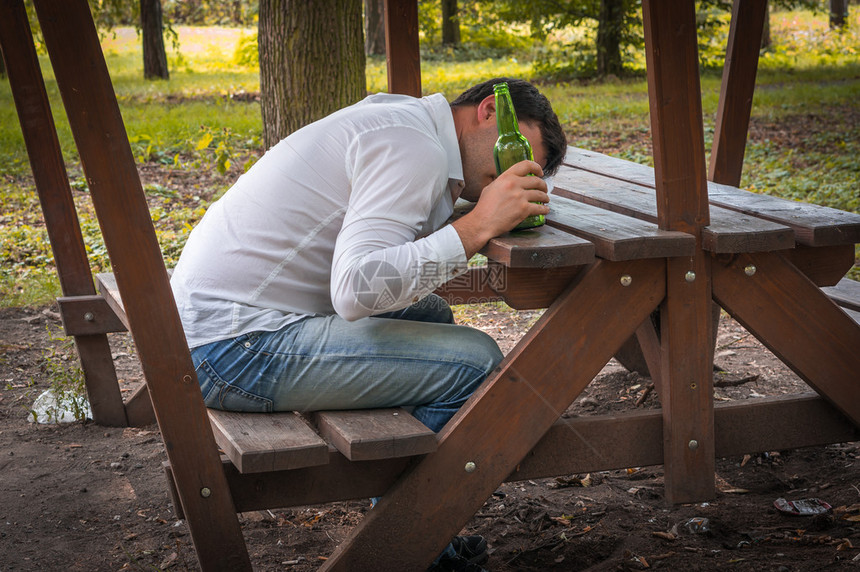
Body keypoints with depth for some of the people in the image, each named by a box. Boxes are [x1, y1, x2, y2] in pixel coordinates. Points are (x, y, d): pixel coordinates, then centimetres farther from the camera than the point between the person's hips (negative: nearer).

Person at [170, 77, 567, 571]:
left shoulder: (396, 117, 16)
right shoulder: (416, 147, -15)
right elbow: (356, 290, -26)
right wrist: (477, 226, -23)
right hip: (236, 346, -11)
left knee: (431, 315, 21)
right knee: (477, 363, -15)